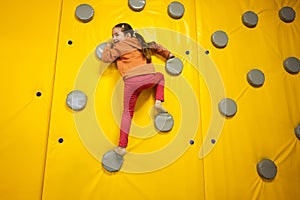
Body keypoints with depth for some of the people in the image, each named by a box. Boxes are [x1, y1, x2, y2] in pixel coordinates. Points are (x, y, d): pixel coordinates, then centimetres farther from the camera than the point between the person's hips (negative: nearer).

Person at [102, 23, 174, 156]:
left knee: (127, 113, 7)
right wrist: (168, 54, 50)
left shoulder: (120, 46, 8)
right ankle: (158, 102, 16)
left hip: (131, 81, -4)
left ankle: (122, 147, 7)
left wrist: (108, 47, 24)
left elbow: (105, 58, 4)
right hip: (149, 77, 4)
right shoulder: (139, 42, 27)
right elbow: (155, 46, 37)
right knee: (160, 76, 39)